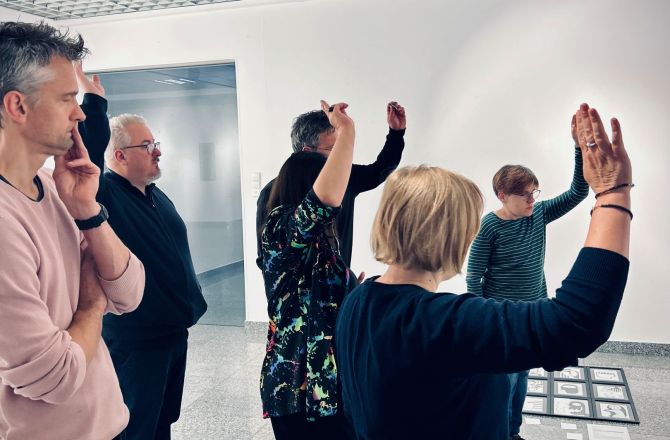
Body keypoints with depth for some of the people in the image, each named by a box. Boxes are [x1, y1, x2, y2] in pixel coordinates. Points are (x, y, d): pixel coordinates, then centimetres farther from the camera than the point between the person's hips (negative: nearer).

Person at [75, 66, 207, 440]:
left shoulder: (157, 195, 11)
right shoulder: (103, 196, -14)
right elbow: (87, 155, -37)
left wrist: (192, 302, 22)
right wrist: (94, 102, -34)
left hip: (174, 330, 8)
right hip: (135, 340, -8)